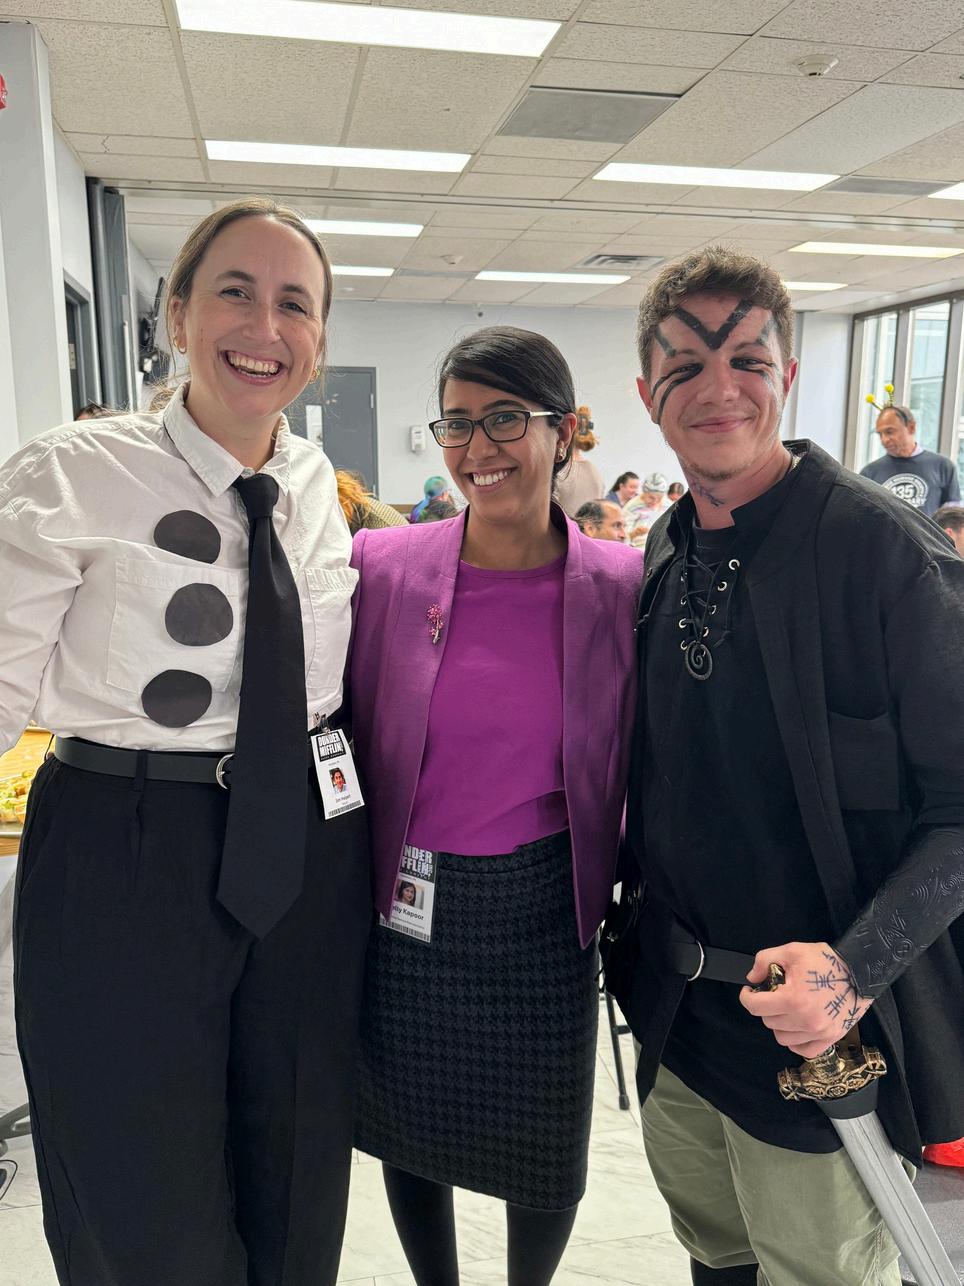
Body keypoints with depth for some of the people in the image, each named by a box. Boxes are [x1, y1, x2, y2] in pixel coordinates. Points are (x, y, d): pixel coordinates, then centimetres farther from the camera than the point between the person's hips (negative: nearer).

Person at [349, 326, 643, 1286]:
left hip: (540, 915, -1)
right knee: (409, 1132, 22)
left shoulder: (624, 585, -10)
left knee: (541, 1146, 19)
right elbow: (345, 735, 1)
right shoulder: (383, 566, -8)